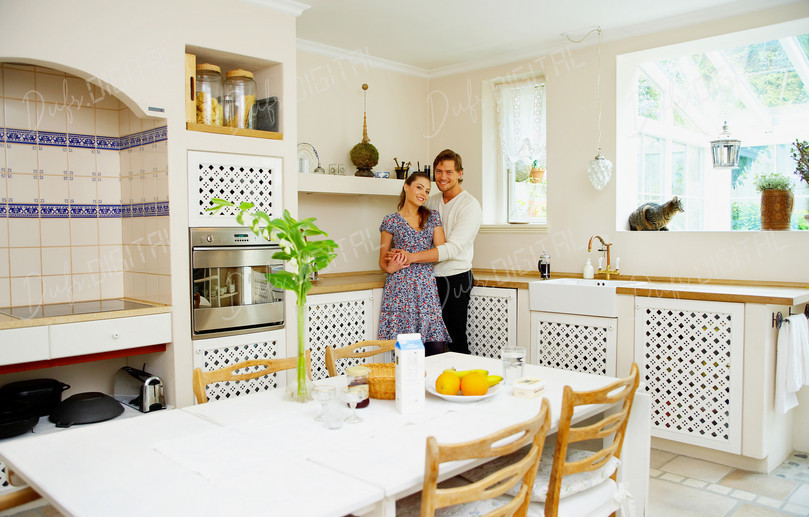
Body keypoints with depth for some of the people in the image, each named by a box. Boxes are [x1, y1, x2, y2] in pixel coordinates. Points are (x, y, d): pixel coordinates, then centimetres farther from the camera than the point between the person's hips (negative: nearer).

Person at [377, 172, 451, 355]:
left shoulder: (433, 217, 13)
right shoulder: (391, 221, 6)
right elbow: (382, 260, 10)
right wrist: (390, 267, -13)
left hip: (427, 286, 2)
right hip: (400, 288, -2)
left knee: (436, 348, -6)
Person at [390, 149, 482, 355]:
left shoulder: (469, 206, -10)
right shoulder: (431, 202, 12)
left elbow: (453, 247, -21)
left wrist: (413, 257, -30)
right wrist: (400, 257, -4)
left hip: (456, 278, -6)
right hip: (431, 278, 6)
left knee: (454, 339, -5)